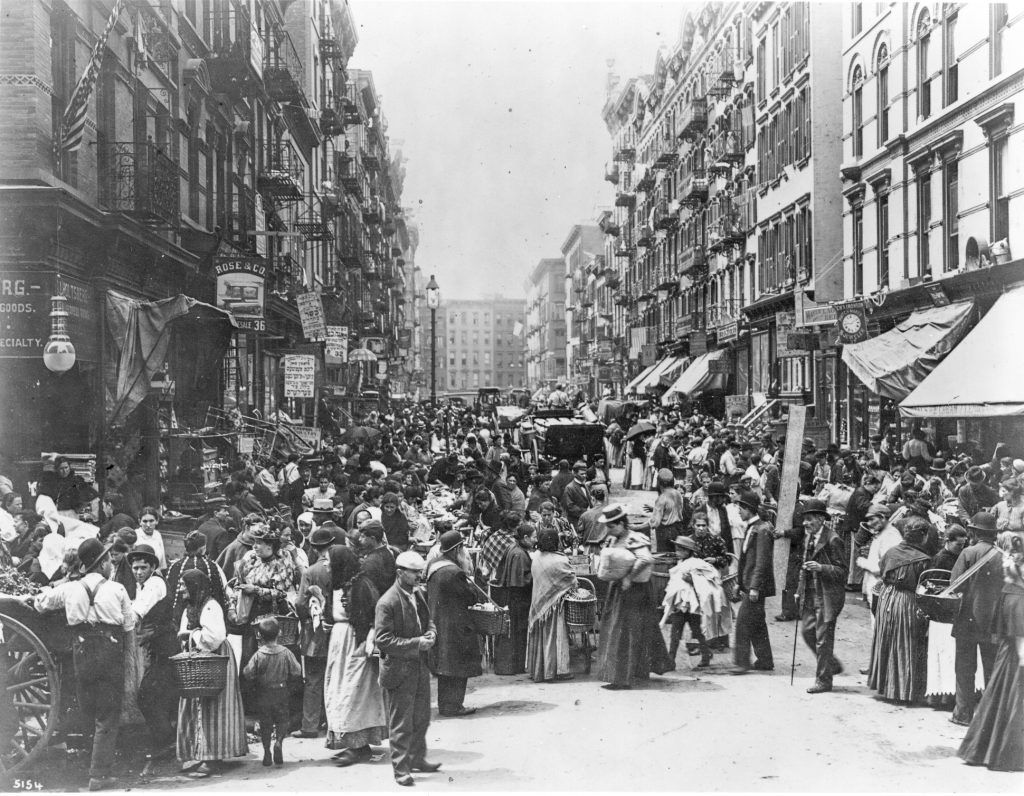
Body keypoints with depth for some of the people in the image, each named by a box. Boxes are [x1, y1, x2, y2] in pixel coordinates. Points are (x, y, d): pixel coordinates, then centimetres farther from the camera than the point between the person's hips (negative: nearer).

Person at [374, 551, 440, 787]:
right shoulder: (387, 603, -18)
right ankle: (401, 769, 12)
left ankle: (417, 759, 35)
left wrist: (431, 634, -4)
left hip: (420, 666, 8)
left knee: (422, 718, 18)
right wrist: (415, 644, -22)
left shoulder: (417, 596, 8)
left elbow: (428, 621, 20)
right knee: (401, 723, 1)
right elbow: (382, 640, -20)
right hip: (399, 670, -8)